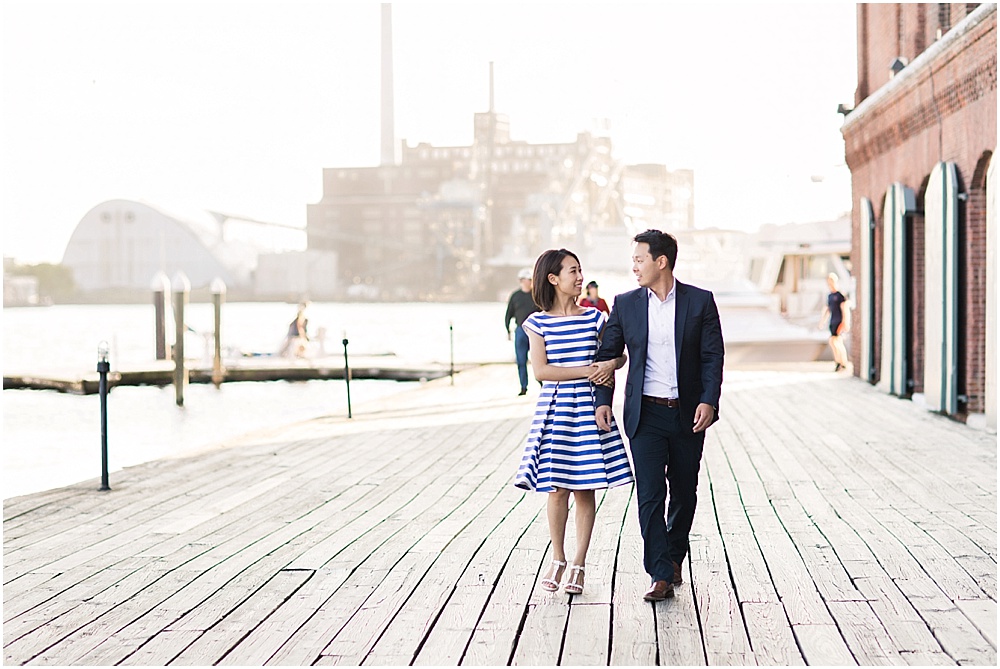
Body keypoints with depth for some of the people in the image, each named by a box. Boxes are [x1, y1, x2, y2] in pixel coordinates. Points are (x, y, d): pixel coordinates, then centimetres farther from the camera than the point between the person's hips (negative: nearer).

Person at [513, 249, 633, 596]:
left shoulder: (594, 317, 5)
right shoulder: (538, 322, 0)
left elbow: (619, 355, 12)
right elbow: (540, 370, -9)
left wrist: (610, 366, -11)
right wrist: (586, 371, -14)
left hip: (589, 408, 1)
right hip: (555, 408, -1)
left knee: (585, 488, 2)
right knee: (557, 488, 1)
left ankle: (578, 564, 11)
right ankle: (558, 560, 17)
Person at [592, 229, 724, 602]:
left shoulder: (700, 302, -1)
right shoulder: (625, 304, 4)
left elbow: (713, 356, -3)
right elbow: (607, 355, 9)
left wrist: (709, 401, -14)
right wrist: (602, 401, -2)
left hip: (688, 414, 0)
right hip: (645, 414, 0)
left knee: (684, 492, 12)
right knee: (650, 495, -9)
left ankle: (674, 555, 33)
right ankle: (662, 575, -7)